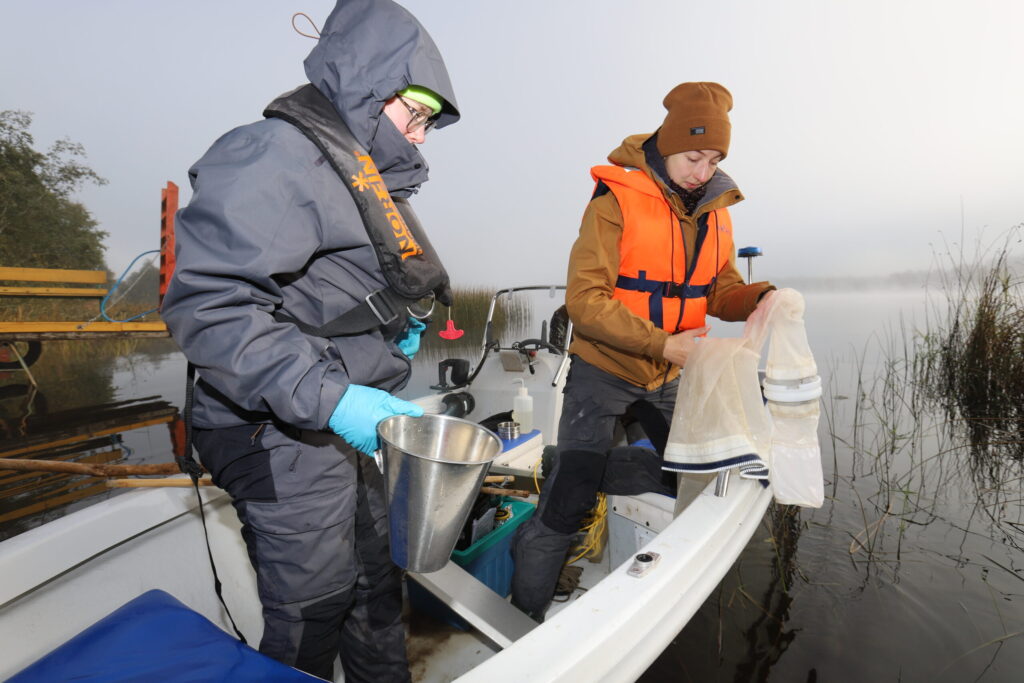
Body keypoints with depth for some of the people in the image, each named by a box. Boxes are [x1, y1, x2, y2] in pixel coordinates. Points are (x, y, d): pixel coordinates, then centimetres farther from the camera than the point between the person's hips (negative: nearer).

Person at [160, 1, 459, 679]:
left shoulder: (363, 172, 15)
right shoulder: (276, 153, -16)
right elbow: (207, 303, -25)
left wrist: (395, 327, 9)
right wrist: (326, 398, -30)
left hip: (353, 421, 10)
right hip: (287, 438, -9)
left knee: (378, 579, 23)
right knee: (311, 612, 9)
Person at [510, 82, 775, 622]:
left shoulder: (715, 211, 7)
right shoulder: (616, 201, -13)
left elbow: (721, 292, 11)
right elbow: (585, 300, -20)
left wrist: (760, 297, -10)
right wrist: (662, 343, -24)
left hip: (672, 376, 7)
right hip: (604, 370, -6)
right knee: (567, 504, -7)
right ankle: (524, 617, 16)